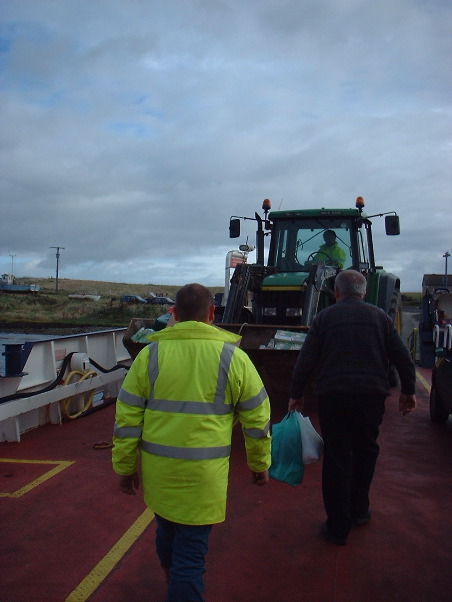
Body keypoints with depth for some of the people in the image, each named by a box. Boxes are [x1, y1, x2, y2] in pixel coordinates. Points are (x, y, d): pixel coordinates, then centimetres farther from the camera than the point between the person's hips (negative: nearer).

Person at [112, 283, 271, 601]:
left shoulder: (151, 354, -2)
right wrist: (260, 464, 14)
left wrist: (126, 466, 11)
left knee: (167, 526, 27)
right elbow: (257, 417, 1)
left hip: (158, 468, 4)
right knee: (191, 548, 7)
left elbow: (127, 417, 1)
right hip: (203, 473, -3)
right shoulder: (233, 357, -6)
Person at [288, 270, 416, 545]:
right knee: (366, 450, 22)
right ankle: (359, 509, 34)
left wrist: (296, 395, 8)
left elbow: (305, 362, -2)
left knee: (337, 458, 5)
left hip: (333, 395, -2)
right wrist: (408, 391, 19)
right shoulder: (380, 316, 8)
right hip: (372, 395, 2)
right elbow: (403, 358, 6)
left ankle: (338, 527, 12)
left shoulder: (325, 317, 2)